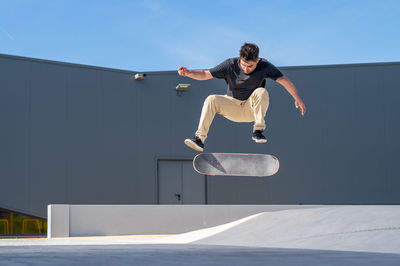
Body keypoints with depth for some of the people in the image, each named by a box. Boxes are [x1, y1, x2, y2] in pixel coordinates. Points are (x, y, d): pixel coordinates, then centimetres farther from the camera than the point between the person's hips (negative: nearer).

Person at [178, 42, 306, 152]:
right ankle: (199, 138, -27)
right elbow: (205, 74, -12)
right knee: (211, 100, -25)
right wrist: (188, 73, -29)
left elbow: (285, 81, -13)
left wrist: (297, 98, -24)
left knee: (262, 92, -31)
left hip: (251, 108, -1)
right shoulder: (230, 64, -13)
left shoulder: (264, 66, -14)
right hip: (233, 106, 1)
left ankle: (258, 131, -20)